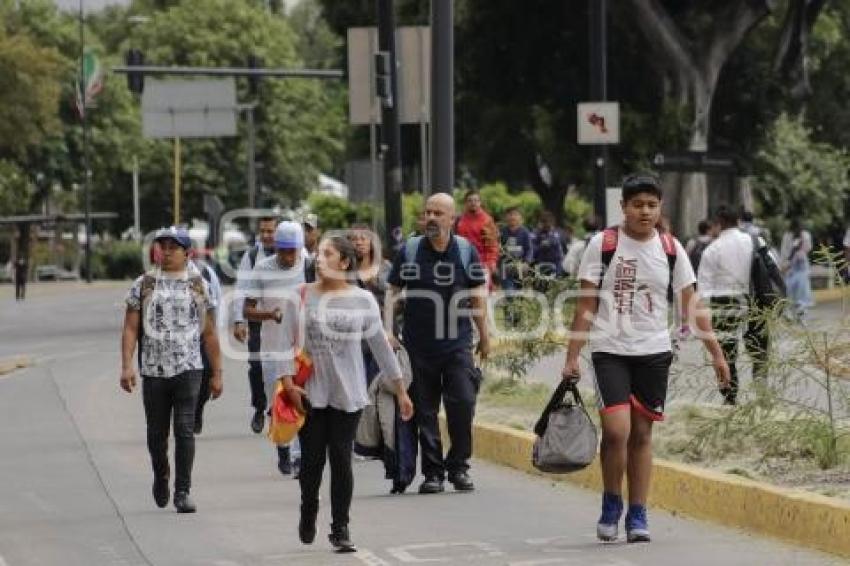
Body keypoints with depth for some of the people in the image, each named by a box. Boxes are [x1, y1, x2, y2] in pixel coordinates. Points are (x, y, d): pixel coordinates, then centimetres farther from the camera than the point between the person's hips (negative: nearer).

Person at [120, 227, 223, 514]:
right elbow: (130, 328, 3)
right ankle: (161, 477, 35)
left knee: (185, 430, -11)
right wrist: (127, 366, -9)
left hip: (188, 369, -1)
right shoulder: (143, 285, 6)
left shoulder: (199, 285, 7)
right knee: (157, 432, 9)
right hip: (153, 370, 1)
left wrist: (217, 373, 7)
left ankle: (183, 492, -7)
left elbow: (209, 334, 10)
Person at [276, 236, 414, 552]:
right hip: (311, 393, 0)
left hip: (348, 394, 0)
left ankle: (340, 528, 8)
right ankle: (308, 517, 29)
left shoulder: (362, 300, 2)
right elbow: (287, 342, -2)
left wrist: (400, 390, 5)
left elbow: (381, 347, 6)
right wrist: (288, 382, -13)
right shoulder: (301, 297, 0)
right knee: (313, 460, 3)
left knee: (341, 459, -1)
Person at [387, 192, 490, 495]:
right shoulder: (409, 251, 2)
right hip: (418, 343, 0)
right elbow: (392, 291, 6)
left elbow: (477, 294, 11)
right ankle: (432, 472, 11)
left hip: (457, 344, 0)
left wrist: (484, 336, 13)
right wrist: (387, 330, -3)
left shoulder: (466, 250, 4)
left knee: (463, 402, -11)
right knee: (425, 410, 3)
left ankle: (459, 467, 4)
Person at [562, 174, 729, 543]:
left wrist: (716, 353, 3)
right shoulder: (603, 245, -4)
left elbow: (690, 305, 8)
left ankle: (637, 515, 13)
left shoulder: (671, 249, 4)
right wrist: (572, 357, -6)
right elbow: (586, 305, -2)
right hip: (610, 350, -3)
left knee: (642, 434, 5)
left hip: (654, 352, 3)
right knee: (616, 430, -14)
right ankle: (611, 504, 8)